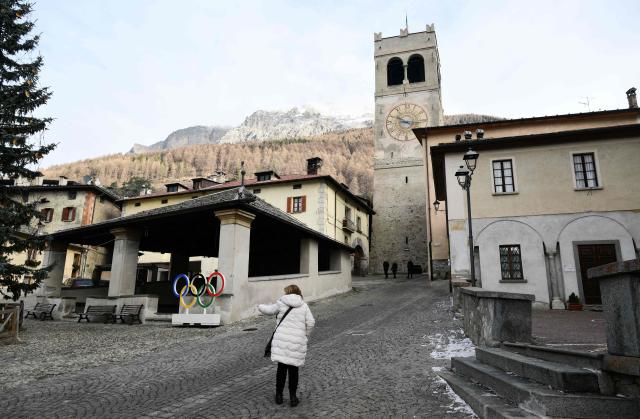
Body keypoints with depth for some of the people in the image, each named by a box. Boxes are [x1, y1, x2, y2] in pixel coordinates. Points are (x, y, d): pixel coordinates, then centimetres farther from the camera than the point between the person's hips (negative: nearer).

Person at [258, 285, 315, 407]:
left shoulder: (281, 303, 3)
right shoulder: (304, 306, 7)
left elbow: (268, 310, 11)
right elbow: (311, 322, 2)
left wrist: (261, 306, 32)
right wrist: (305, 335, 15)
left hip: (281, 339, -1)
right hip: (297, 342, 1)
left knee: (281, 367, 10)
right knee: (293, 369, 10)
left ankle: (279, 395, 20)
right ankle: (292, 397, 15)